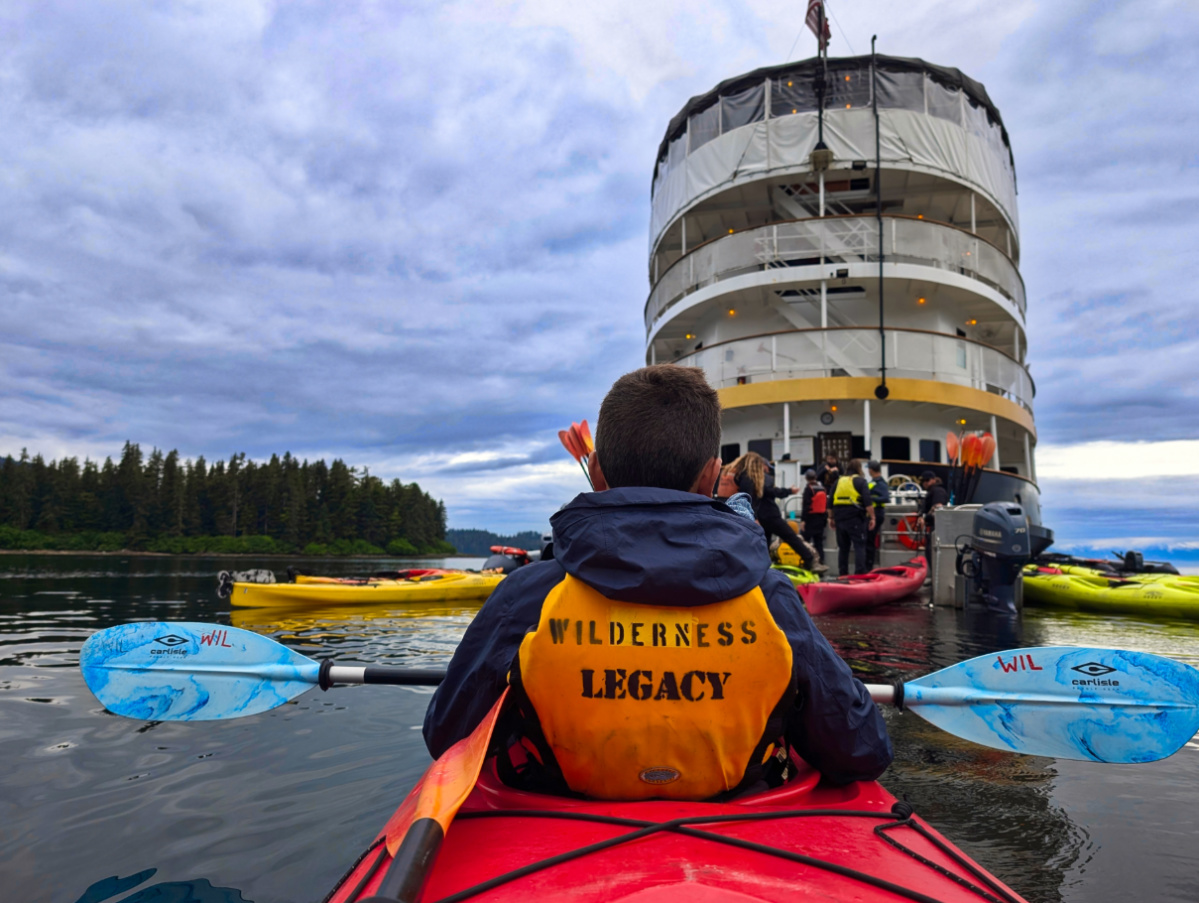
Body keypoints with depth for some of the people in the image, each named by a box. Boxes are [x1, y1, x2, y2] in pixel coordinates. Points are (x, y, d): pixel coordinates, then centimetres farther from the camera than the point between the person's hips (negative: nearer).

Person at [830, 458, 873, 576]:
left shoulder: (838, 481, 13)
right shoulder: (860, 481, -1)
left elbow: (830, 502, 14)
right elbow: (867, 502, -12)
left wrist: (832, 519, 22)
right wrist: (872, 518, -10)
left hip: (839, 517, 5)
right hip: (855, 518, -5)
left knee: (843, 547, 12)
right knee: (859, 546, -4)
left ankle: (843, 574, 15)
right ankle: (860, 574, -11)